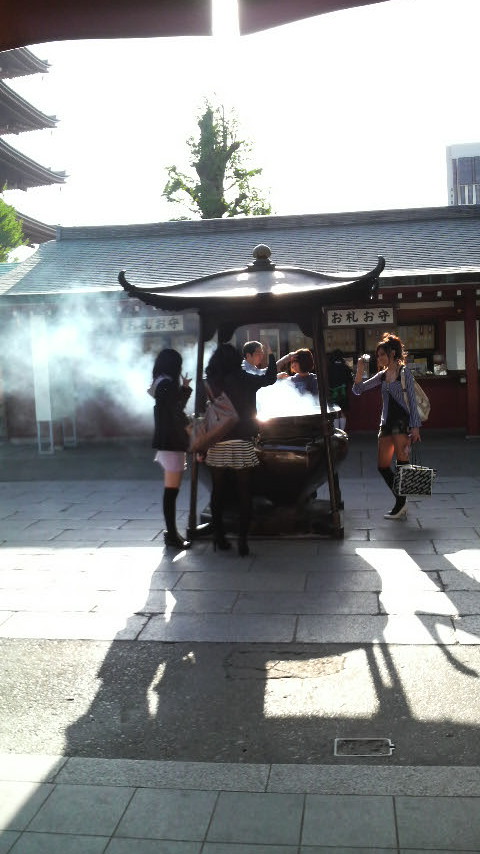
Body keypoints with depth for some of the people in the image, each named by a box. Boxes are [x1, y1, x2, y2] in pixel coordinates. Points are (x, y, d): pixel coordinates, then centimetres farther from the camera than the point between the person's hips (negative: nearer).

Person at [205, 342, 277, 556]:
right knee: (244, 493, 4)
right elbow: (270, 378, 13)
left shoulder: (209, 383, -1)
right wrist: (271, 354, 29)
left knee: (217, 492, 13)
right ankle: (242, 540, 0)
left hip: (216, 444, 2)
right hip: (241, 443, -1)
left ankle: (218, 537, 18)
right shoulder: (245, 380, -3)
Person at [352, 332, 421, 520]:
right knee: (383, 466, 5)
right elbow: (358, 390, 12)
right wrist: (360, 372, -4)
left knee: (402, 461, -12)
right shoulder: (382, 375, 13)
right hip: (386, 422, 7)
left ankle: (400, 504, -5)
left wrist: (415, 427, -11)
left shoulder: (404, 372, -2)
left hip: (402, 420, -7)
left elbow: (412, 401, -5)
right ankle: (401, 503, 15)